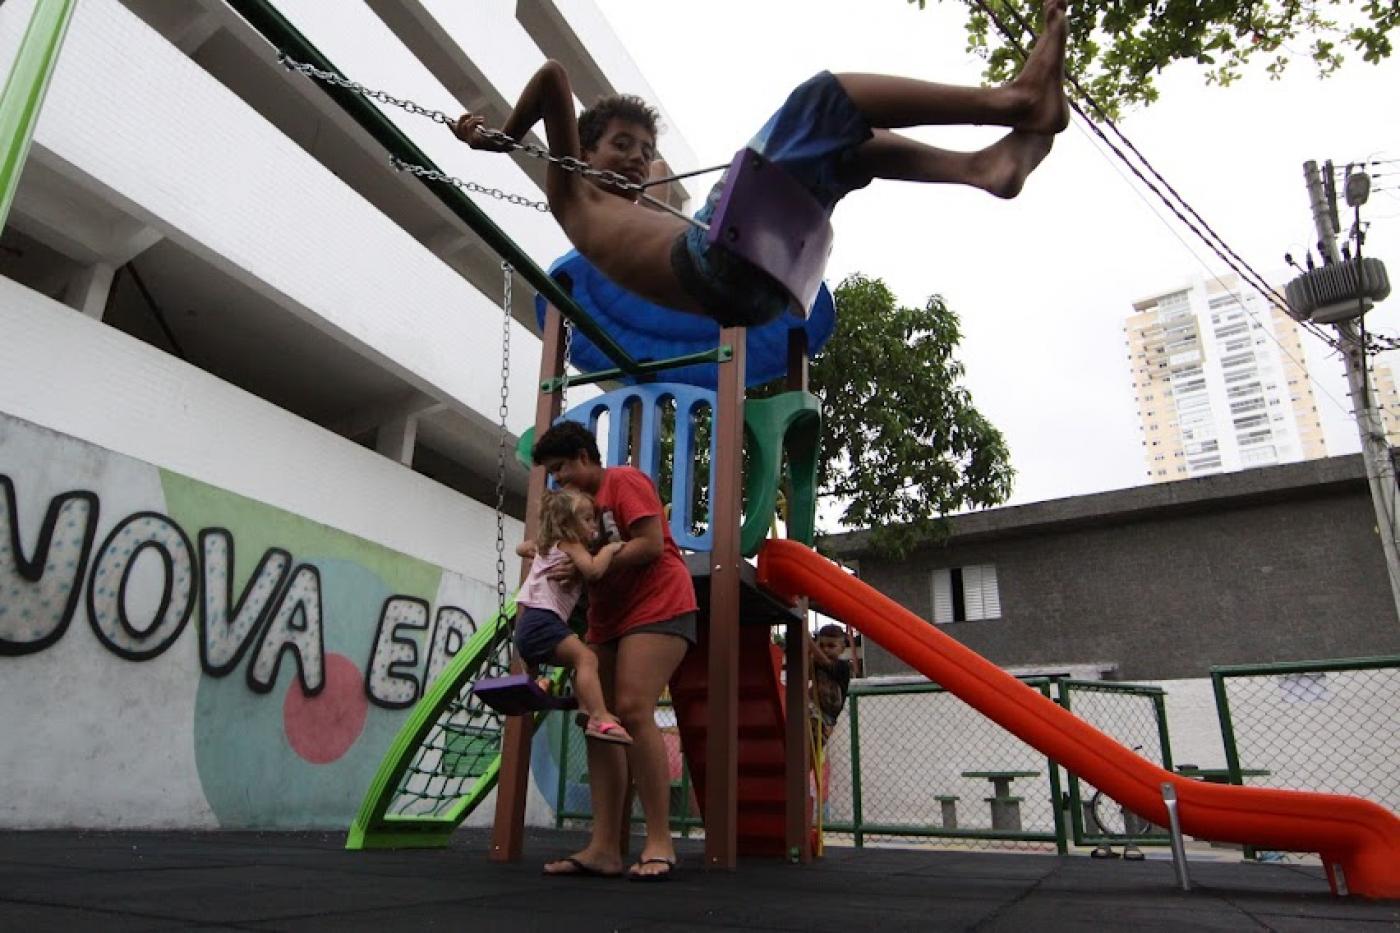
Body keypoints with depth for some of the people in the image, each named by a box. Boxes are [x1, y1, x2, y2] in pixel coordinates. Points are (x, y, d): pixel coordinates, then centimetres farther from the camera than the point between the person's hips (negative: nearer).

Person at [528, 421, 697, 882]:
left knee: (632, 710, -20)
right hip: (609, 618, 9)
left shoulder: (624, 481, -5)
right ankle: (604, 848, -1)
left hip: (658, 606, -9)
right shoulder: (582, 501, 19)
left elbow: (652, 544, -16)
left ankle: (659, 843, -14)